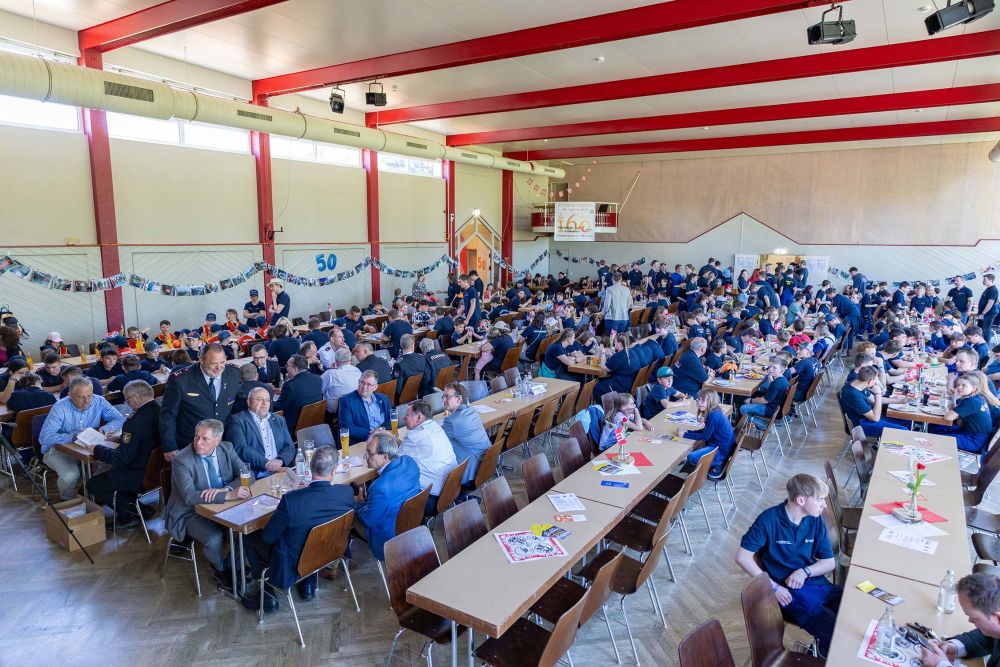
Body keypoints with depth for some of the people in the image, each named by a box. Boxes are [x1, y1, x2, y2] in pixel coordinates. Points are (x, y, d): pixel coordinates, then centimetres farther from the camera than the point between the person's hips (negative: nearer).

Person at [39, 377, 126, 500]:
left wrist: (103, 430, -25)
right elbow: (44, 438, -25)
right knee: (71, 475, -31)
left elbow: (120, 419, -6)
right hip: (59, 448, -3)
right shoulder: (60, 408, -20)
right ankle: (68, 502, 2)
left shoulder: (99, 401, -10)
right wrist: (74, 436, -35)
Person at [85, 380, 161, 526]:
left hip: (141, 478, -8)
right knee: (110, 471, 29)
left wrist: (96, 449, -7)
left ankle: (131, 511, 8)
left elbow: (122, 458, -21)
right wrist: (122, 438, 17)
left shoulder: (135, 422, -26)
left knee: (93, 484, 10)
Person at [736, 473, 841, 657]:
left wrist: (805, 571, -10)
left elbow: (830, 562, 10)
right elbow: (742, 557, -12)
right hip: (790, 592, -6)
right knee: (838, 635, -30)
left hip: (818, 585, 6)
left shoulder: (816, 520, 3)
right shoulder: (769, 520, -12)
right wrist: (773, 586, -15)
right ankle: (825, 651, -3)